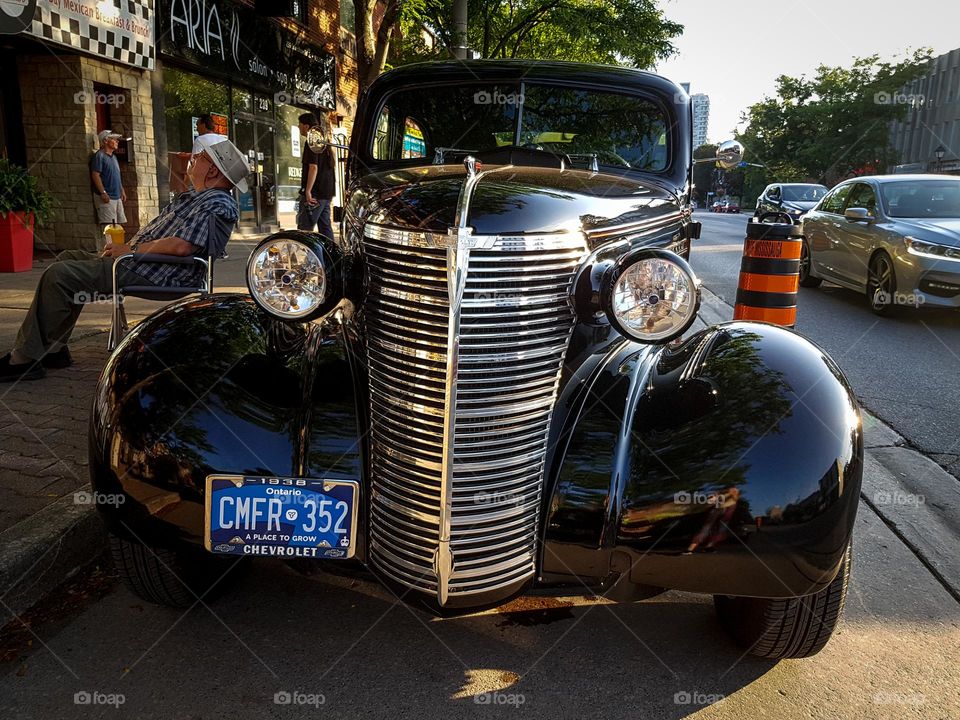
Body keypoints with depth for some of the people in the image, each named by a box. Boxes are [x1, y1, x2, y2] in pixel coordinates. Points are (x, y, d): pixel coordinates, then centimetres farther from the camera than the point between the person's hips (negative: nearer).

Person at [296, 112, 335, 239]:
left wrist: (308, 191, -22)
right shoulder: (324, 141, 17)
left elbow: (313, 167, -21)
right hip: (327, 192, 10)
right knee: (325, 226, 12)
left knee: (304, 229, -8)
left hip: (315, 193, -10)